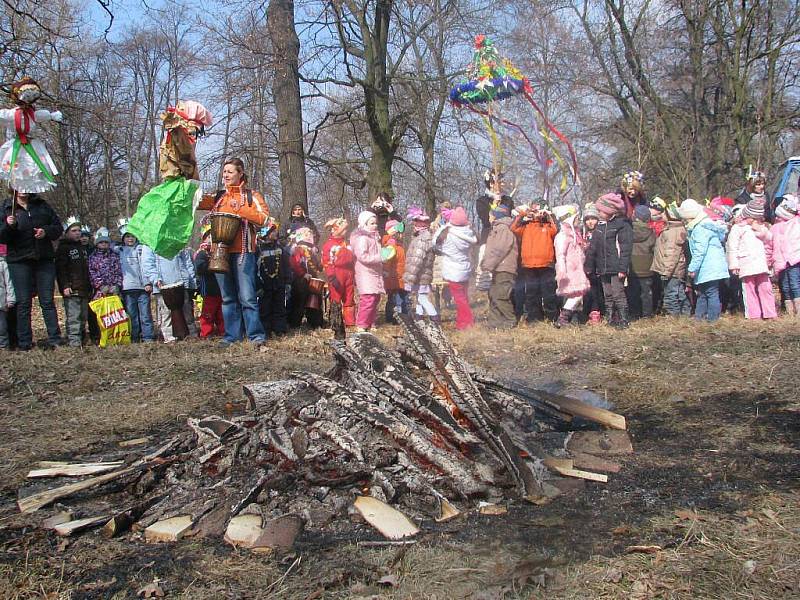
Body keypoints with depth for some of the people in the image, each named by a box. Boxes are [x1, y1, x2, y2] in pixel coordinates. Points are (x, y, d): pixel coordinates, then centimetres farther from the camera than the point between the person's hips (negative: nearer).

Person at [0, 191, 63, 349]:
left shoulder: (42, 206, 11)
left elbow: (58, 228, 11)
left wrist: (46, 231, -9)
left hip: (44, 260, 1)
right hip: (19, 261, -1)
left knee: (48, 300, 2)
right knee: (24, 302, 0)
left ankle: (55, 338, 4)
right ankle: (24, 342, 3)